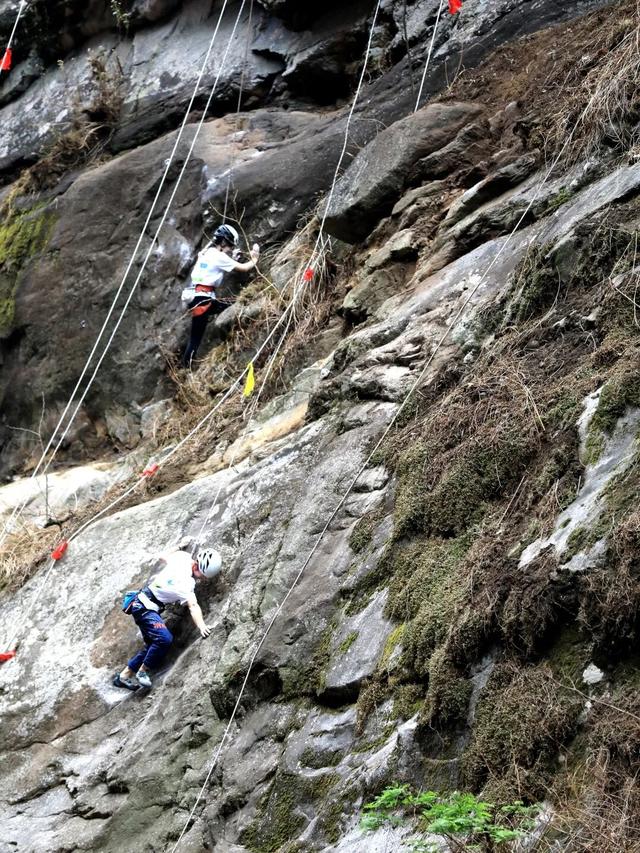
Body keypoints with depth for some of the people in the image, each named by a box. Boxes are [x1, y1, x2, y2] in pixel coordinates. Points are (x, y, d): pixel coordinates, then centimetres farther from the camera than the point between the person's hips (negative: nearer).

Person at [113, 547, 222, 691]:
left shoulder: (182, 556, -5)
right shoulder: (186, 582, -26)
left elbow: (163, 557, 15)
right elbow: (193, 605, -41)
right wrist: (201, 625, -54)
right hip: (144, 607, -10)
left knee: (154, 645, 10)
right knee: (164, 639, -26)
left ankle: (124, 676, 18)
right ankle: (143, 672, -9)